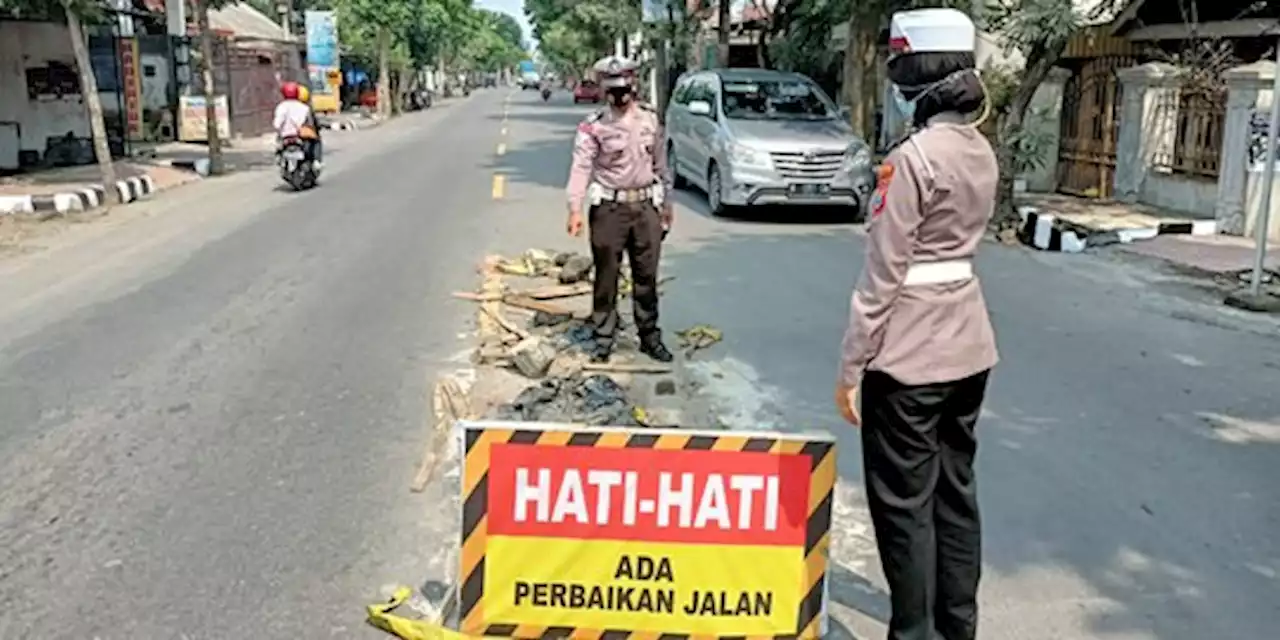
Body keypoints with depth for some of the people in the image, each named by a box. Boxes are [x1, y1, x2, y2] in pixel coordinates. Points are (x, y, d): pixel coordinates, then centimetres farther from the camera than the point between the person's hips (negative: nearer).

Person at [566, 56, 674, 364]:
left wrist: (666, 203, 15)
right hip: (609, 208, -3)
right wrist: (575, 209, -28)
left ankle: (650, 336, 21)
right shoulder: (594, 126, -6)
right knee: (606, 277, 4)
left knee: (647, 276, 9)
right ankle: (604, 339, 14)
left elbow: (660, 163, 13)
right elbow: (581, 167, -16)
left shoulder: (650, 118, 6)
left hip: (646, 206, 3)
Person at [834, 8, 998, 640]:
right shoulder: (980, 151, 6)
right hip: (968, 343, 8)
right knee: (955, 491, 18)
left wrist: (851, 365, -12)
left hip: (910, 352, -8)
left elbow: (883, 272, -18)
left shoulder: (913, 157, -19)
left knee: (904, 502, 4)